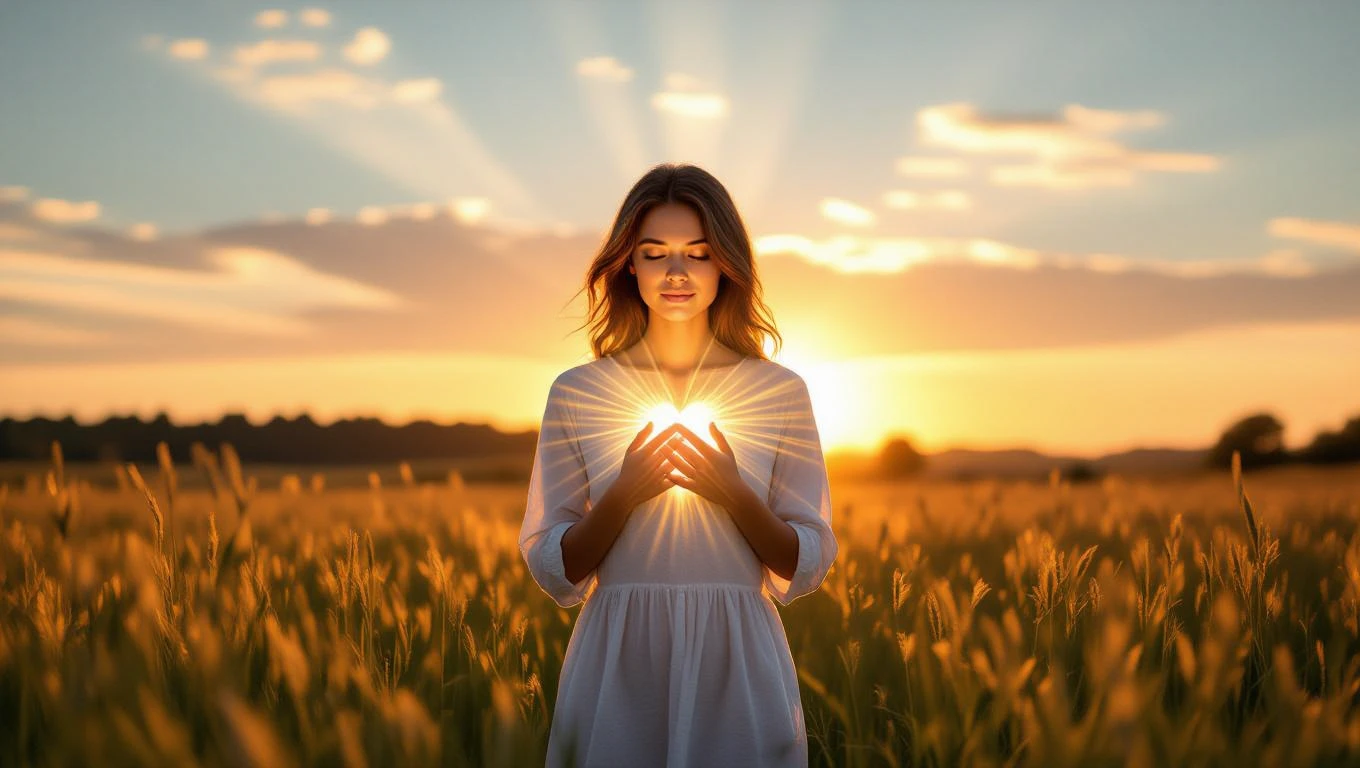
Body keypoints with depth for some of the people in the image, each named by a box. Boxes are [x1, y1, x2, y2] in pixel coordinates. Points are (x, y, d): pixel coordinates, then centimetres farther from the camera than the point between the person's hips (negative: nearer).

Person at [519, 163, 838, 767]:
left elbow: (807, 570, 2)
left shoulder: (782, 391, 2)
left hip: (737, 666, 0)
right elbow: (553, 575, 2)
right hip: (617, 669, 0)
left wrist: (733, 494, -15)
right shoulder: (575, 394, 2)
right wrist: (623, 495, -15)